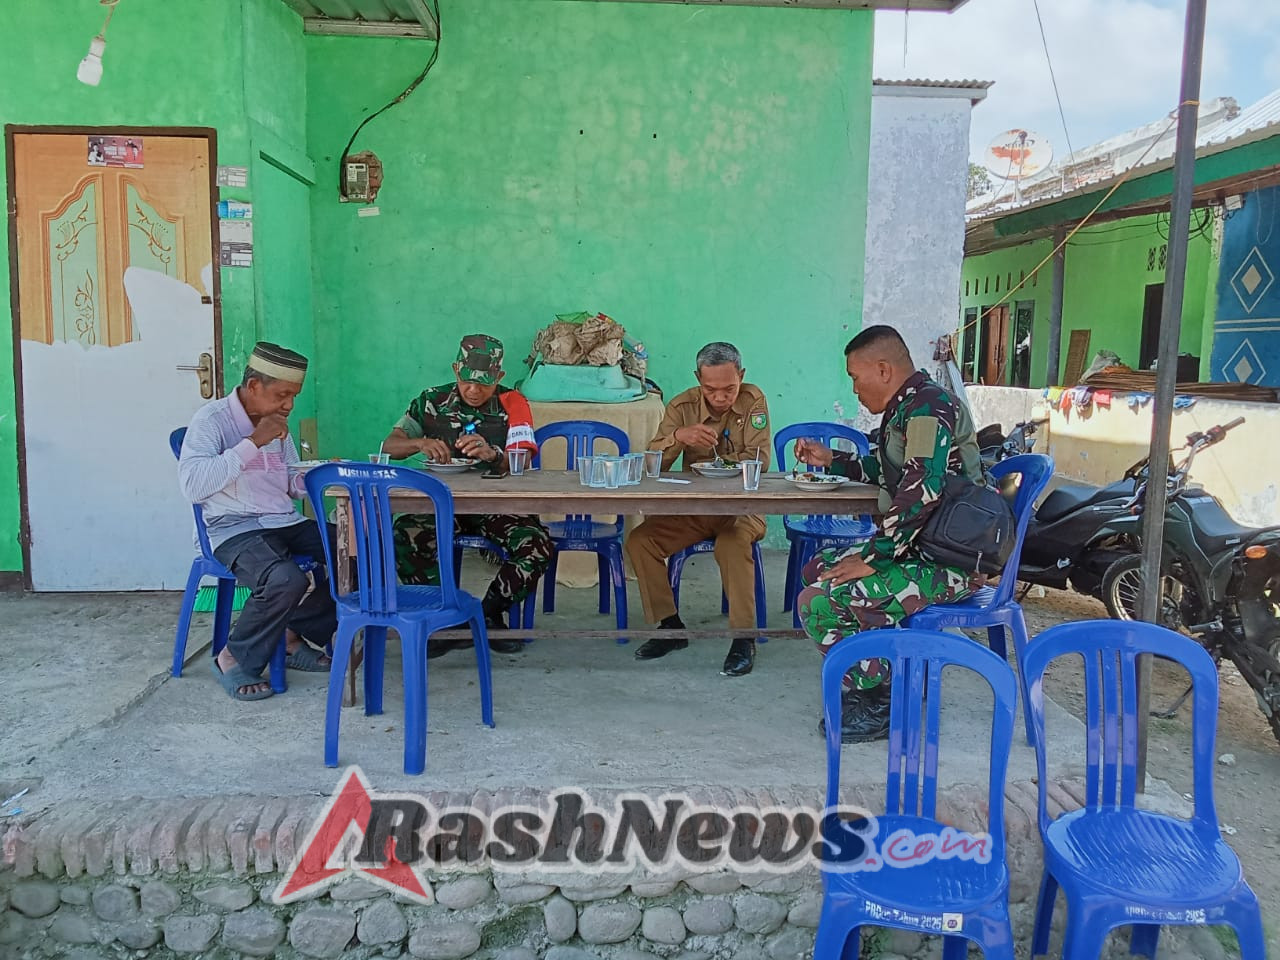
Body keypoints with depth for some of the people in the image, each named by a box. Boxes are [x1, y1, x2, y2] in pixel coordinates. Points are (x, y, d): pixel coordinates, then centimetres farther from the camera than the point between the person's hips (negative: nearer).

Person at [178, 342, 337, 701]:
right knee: (286, 580, -34)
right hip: (235, 528, -7)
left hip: (286, 522, 7)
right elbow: (193, 485, -22)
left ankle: (295, 635, 5)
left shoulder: (278, 425, 14)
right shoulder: (212, 419, -8)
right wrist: (253, 442, -21)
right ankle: (235, 659, -7)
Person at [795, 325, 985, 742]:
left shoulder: (928, 406, -17)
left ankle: (879, 704, -3)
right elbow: (888, 471, 34)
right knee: (818, 568, 20)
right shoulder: (906, 407, 15)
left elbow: (920, 492, -28)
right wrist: (831, 460, 27)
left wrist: (871, 559, -23)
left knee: (818, 604, -20)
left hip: (946, 563, -11)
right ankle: (891, 674, 18)